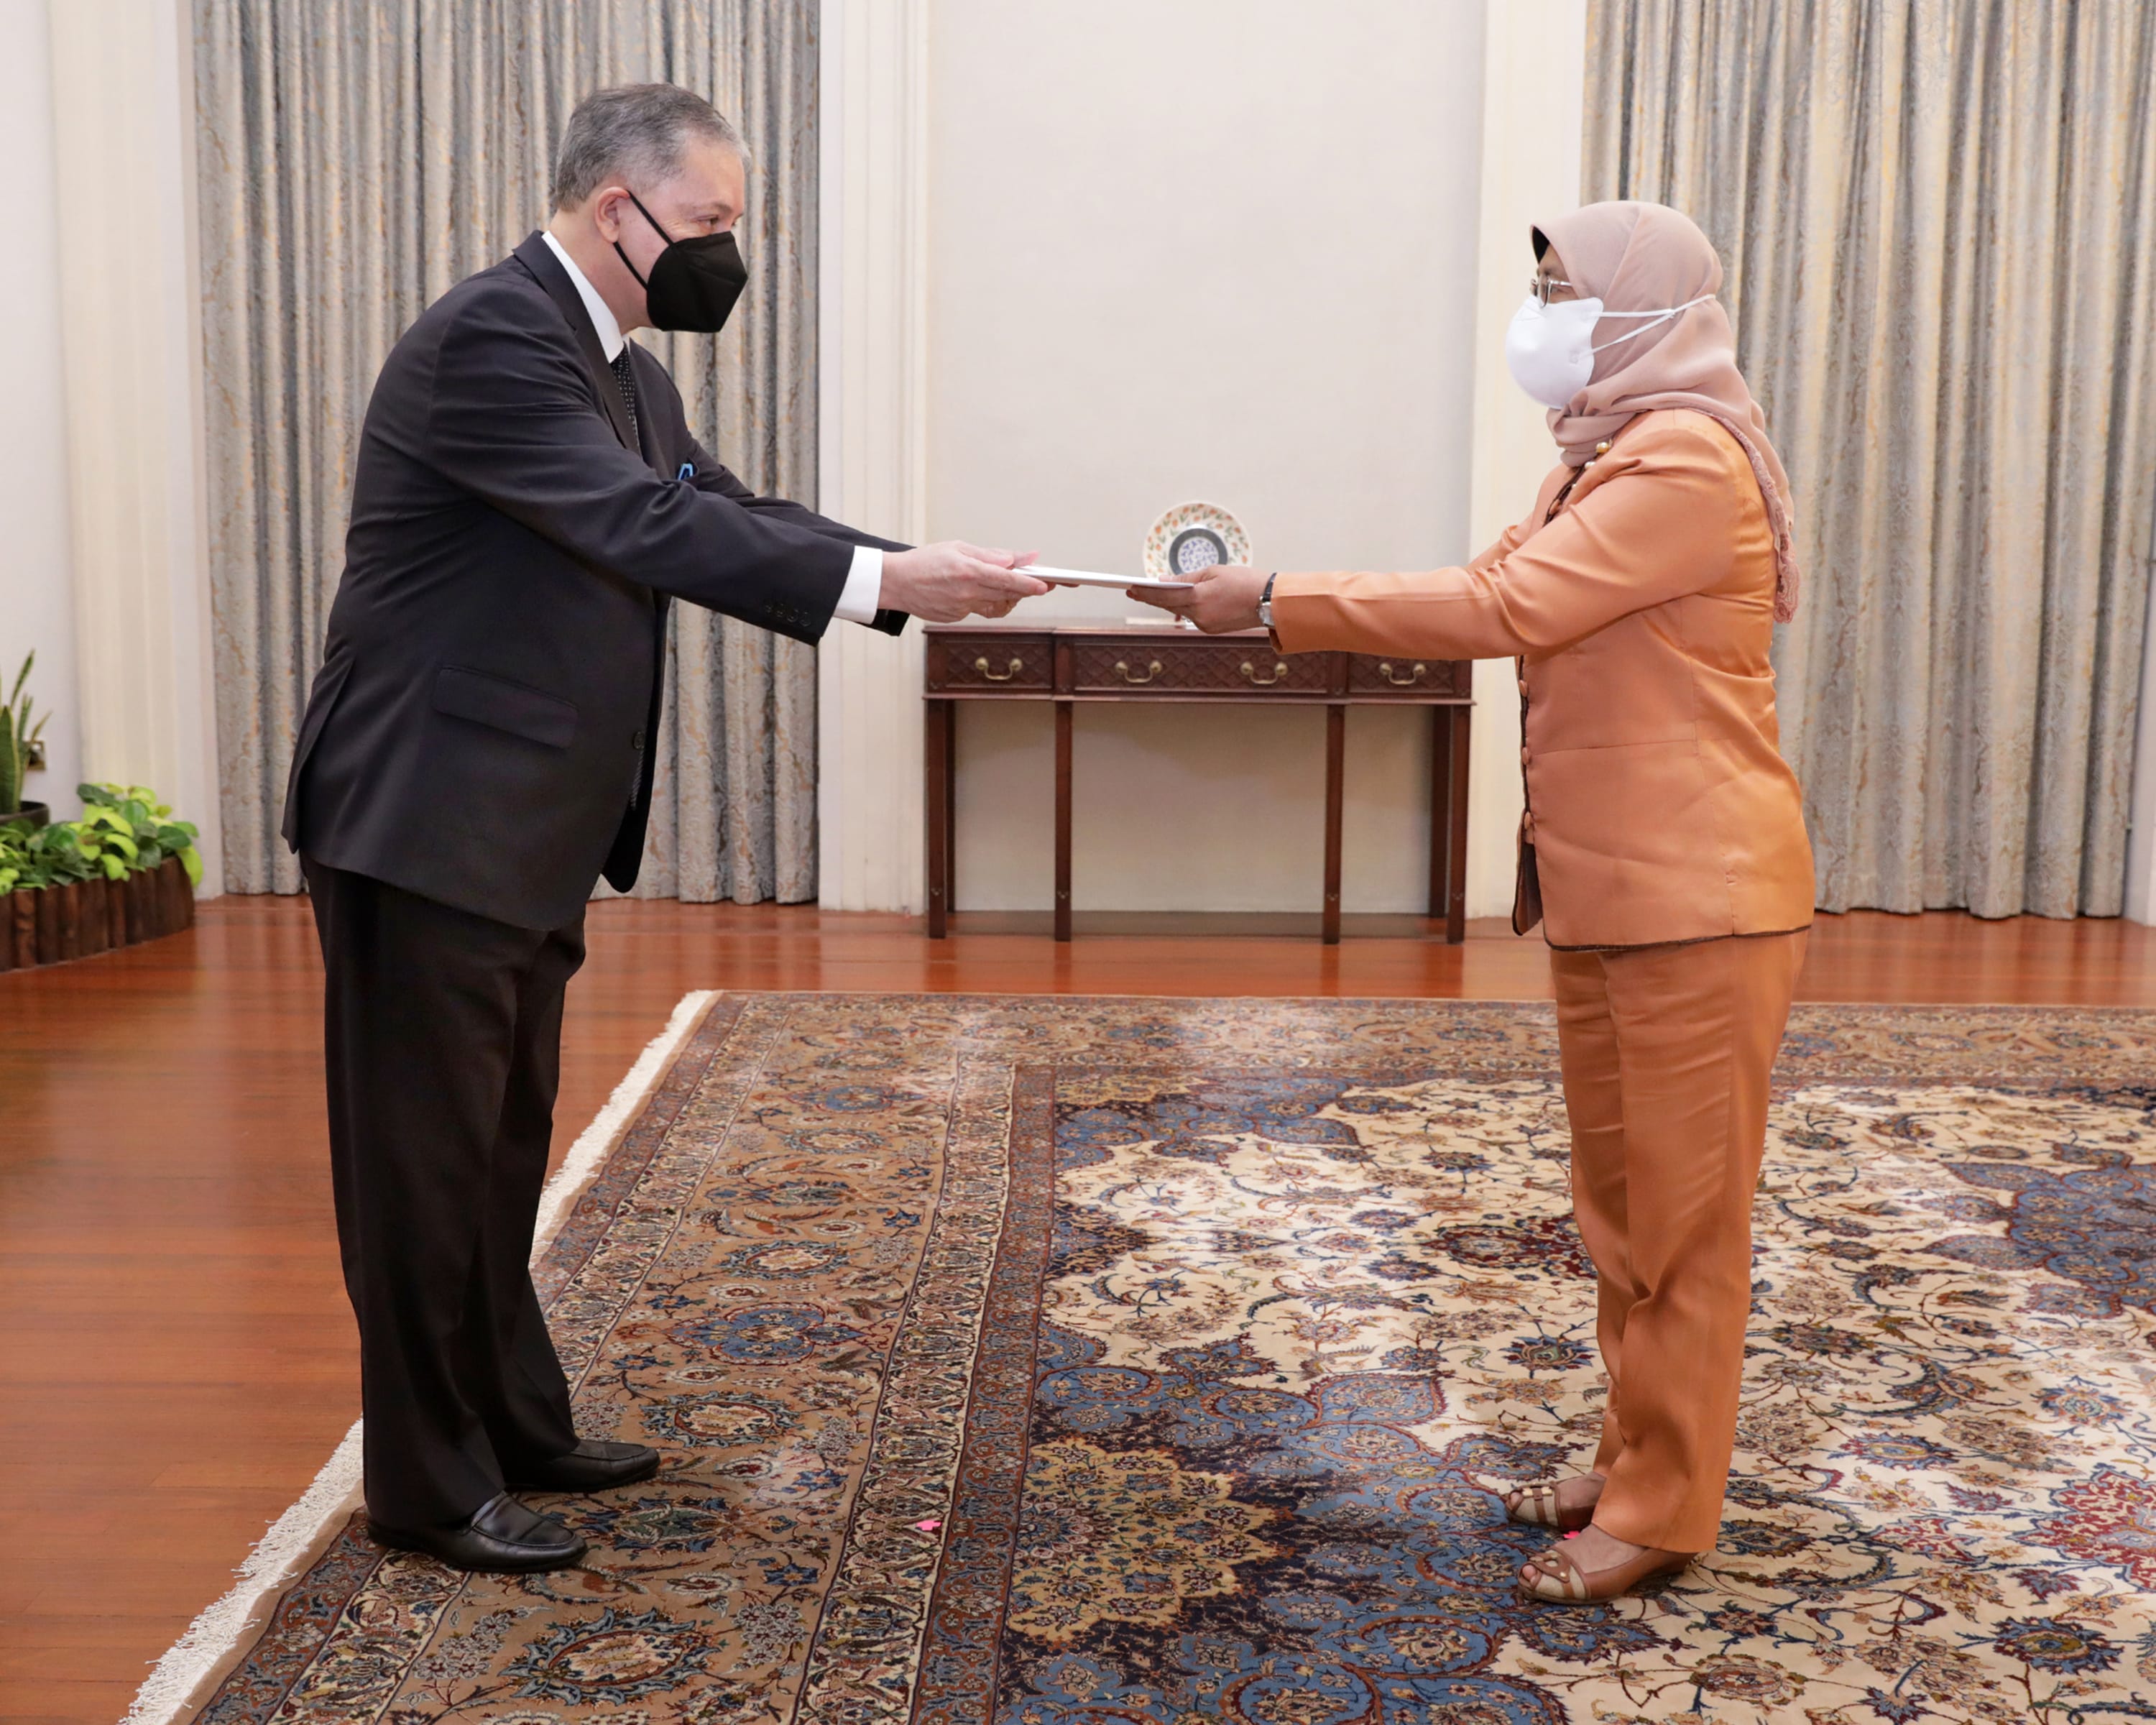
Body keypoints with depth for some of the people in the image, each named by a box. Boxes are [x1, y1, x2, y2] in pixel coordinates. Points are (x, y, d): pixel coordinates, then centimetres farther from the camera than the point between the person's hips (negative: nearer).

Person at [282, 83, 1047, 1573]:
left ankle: (516, 1427, 32)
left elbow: (728, 515, 11)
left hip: (529, 836, 10)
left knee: (504, 1151, 18)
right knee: (427, 1160, 2)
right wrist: (887, 581, -31)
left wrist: (921, 576, -2)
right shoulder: (489, 337, -18)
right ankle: (428, 1486, 16)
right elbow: (648, 529, -28)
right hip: (429, 825, -10)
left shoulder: (627, 373, 13)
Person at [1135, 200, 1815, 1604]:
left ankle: (1665, 1514, 13)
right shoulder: (1606, 462, 16)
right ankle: (1638, 1463, 30)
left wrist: (1278, 602, -21)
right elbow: (1488, 589, 8)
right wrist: (1260, 597, -3)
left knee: (1684, 1213, 1)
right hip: (1603, 894, 10)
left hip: (1697, 902, -10)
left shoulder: (1690, 462, -17)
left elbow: (1501, 609, -25)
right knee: (1619, 1204, 17)